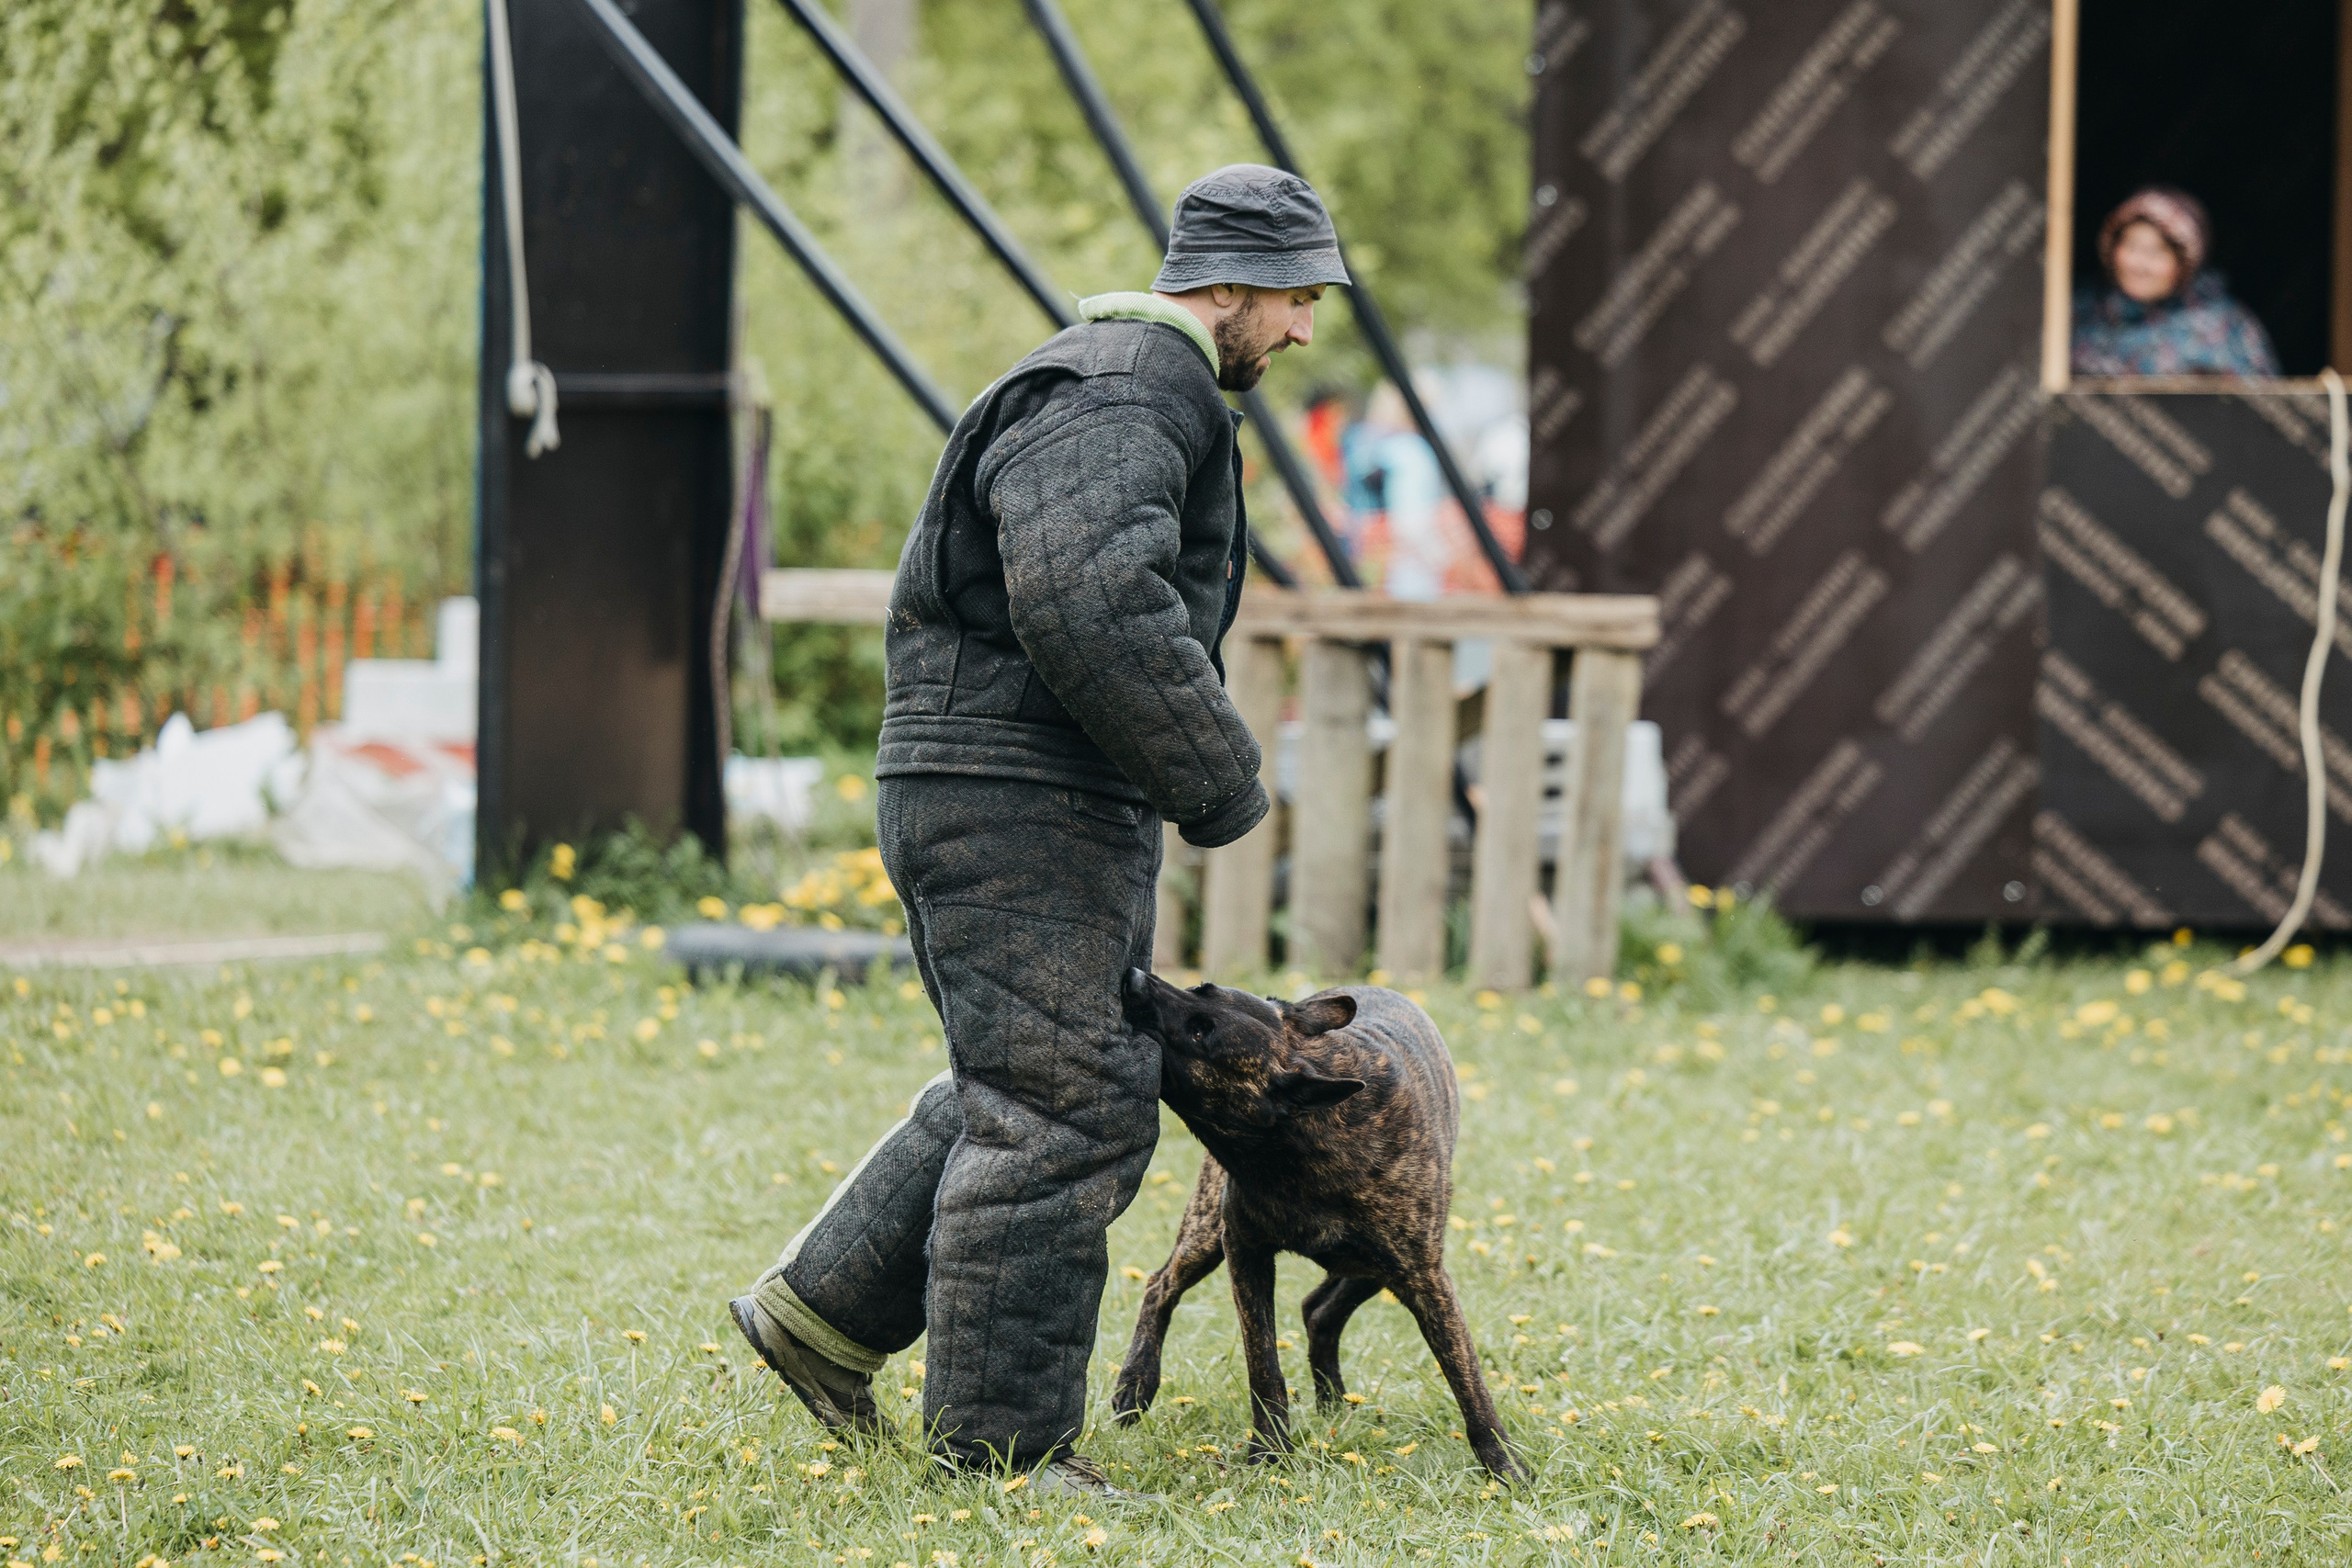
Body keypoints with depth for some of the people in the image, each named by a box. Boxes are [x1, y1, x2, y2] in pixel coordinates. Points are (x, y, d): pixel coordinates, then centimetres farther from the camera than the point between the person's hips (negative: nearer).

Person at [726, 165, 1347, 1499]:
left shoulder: (1144, 391, 21)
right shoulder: (1116, 398, -16)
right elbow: (1090, 603, -29)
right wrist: (1217, 777, -21)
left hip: (1071, 811, 11)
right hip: (1011, 800, -11)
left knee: (1050, 1096, 16)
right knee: (1056, 1111, -8)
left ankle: (826, 1308, 22)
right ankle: (1003, 1438, -3)